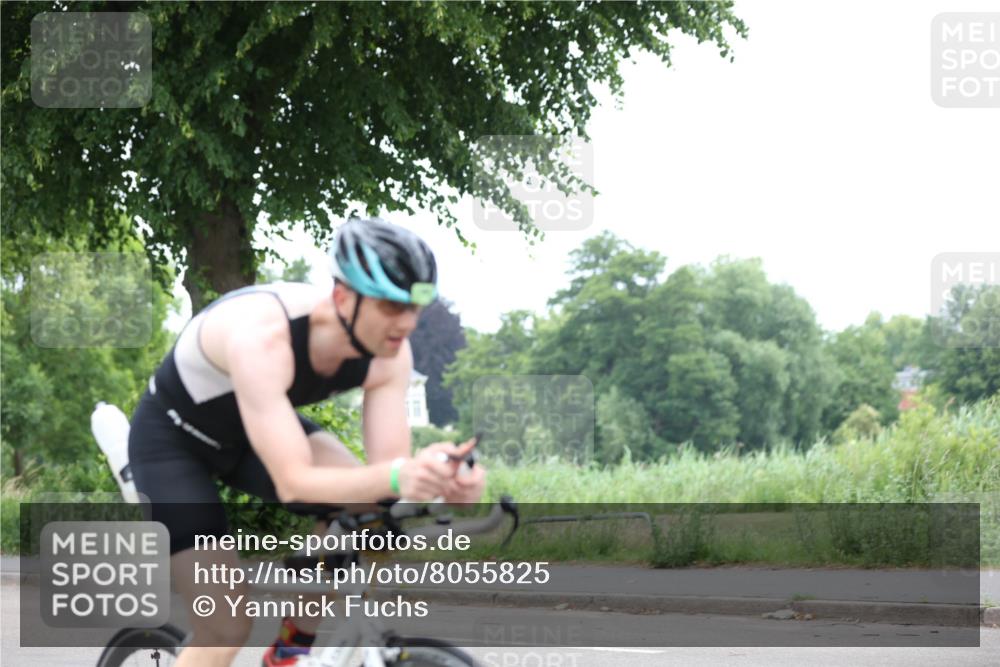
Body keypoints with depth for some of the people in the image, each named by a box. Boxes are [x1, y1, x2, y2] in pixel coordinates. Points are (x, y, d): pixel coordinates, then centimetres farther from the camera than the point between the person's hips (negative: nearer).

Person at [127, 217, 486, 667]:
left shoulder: (389, 353, -22)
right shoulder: (262, 335, -40)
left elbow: (389, 469, -21)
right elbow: (292, 483, -43)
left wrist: (441, 483, -44)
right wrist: (396, 477, -58)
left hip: (249, 433, 6)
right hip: (172, 438, -6)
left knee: (367, 506, -22)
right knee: (227, 630, -14)